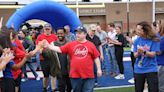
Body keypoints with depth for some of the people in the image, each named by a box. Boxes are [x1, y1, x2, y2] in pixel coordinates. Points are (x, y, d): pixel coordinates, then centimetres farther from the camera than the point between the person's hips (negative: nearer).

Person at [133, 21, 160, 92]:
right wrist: (138, 52, -24)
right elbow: (135, 55, -2)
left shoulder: (154, 40, -10)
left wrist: (144, 51, -31)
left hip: (151, 70, -3)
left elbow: (153, 54, -13)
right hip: (138, 70, 3)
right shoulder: (137, 41, 0)